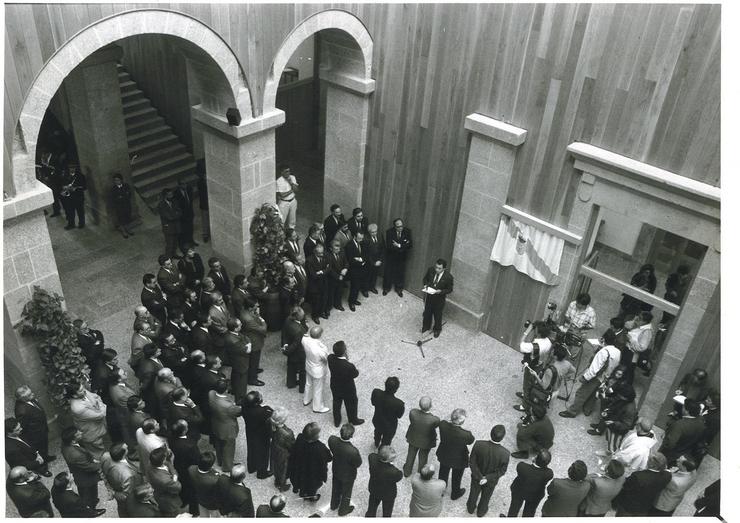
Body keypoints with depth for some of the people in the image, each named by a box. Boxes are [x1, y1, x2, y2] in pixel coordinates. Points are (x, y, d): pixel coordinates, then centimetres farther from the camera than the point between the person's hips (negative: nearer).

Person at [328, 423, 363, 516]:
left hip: (335, 470, 4)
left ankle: (334, 505, 59)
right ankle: (343, 510, 52)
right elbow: (358, 464, -24)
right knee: (346, 492, 27)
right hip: (348, 475, -4)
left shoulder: (332, 440, -32)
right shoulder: (353, 451, -44)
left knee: (336, 488, 33)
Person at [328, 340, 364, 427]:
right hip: (348, 390, -4)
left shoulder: (330, 358, -28)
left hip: (335, 387, 4)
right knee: (351, 404, 26)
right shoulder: (349, 366, -42)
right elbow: (355, 374, -20)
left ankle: (337, 421, 53)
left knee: (336, 403, 30)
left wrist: (345, 359, -16)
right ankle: (353, 420, 52)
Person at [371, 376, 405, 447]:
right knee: (386, 441, 30)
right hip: (389, 426, -4)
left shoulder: (376, 392, -31)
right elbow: (399, 416, -18)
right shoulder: (399, 404, -40)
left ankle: (377, 443, 69)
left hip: (376, 421, 4)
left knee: (378, 432, 39)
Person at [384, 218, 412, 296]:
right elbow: (389, 246, -26)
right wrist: (403, 246, -27)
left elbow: (410, 245, -15)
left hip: (402, 257, 2)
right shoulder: (389, 232, -18)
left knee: (400, 273, 13)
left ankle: (399, 289, 33)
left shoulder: (407, 231, -12)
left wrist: (399, 245, -27)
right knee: (388, 272, 13)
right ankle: (386, 288, 33)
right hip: (391, 256, -2)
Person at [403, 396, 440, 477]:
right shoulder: (435, 420, -40)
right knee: (423, 457, 29)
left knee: (411, 455, 31)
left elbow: (411, 422, -16)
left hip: (413, 439, 2)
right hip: (426, 442, -2)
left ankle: (407, 472, 56)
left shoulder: (412, 412, -36)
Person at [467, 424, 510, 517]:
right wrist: (487, 478, -16)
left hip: (476, 476, 1)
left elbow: (472, 462, -22)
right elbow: (502, 471, -22)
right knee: (486, 496, 30)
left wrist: (479, 477, -15)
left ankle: (471, 508, 58)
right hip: (491, 481, -1)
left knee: (474, 493, 31)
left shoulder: (478, 444, -33)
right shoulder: (505, 454, -35)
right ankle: (481, 512, 56)